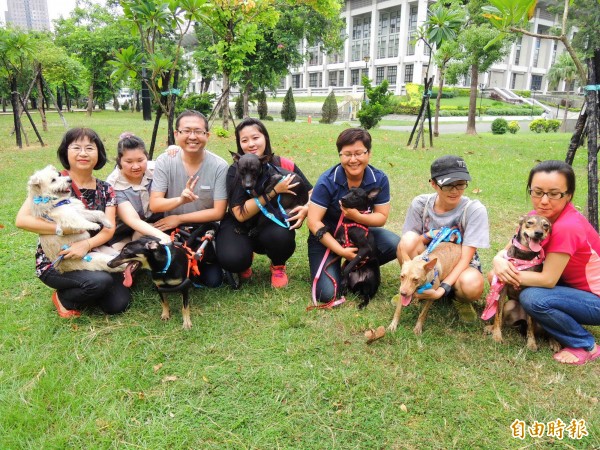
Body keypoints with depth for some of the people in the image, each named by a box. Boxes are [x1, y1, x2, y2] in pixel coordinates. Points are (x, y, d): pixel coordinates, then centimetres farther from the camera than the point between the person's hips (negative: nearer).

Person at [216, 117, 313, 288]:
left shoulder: (284, 165, -11)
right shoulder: (235, 171, -14)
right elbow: (240, 215, -23)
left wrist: (306, 209, -23)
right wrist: (274, 191, -29)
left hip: (274, 224, 1)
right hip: (242, 227, -1)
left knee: (280, 235, -35)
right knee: (231, 259, -31)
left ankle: (278, 266, 2)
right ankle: (245, 261, 10)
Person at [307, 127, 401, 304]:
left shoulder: (379, 179, -14)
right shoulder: (327, 181, -23)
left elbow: (382, 217, -9)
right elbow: (314, 222, -21)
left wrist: (357, 216, -30)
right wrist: (341, 251, -27)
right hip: (327, 237, -3)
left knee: (396, 245, -24)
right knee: (327, 294, -19)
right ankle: (336, 267, 17)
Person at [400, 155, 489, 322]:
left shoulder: (475, 210, -18)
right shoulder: (420, 203, -12)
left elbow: (465, 257, -20)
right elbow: (406, 246, -5)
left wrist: (442, 289, -34)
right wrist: (430, 235, -25)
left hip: (460, 266, -1)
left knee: (472, 285, -38)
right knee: (408, 239, -30)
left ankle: (461, 300, 2)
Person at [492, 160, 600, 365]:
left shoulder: (567, 227, -30)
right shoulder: (538, 217, -6)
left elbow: (547, 280, -27)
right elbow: (509, 250, -2)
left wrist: (509, 274, -24)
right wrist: (499, 261, -24)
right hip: (574, 286, 8)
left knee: (533, 298, -26)